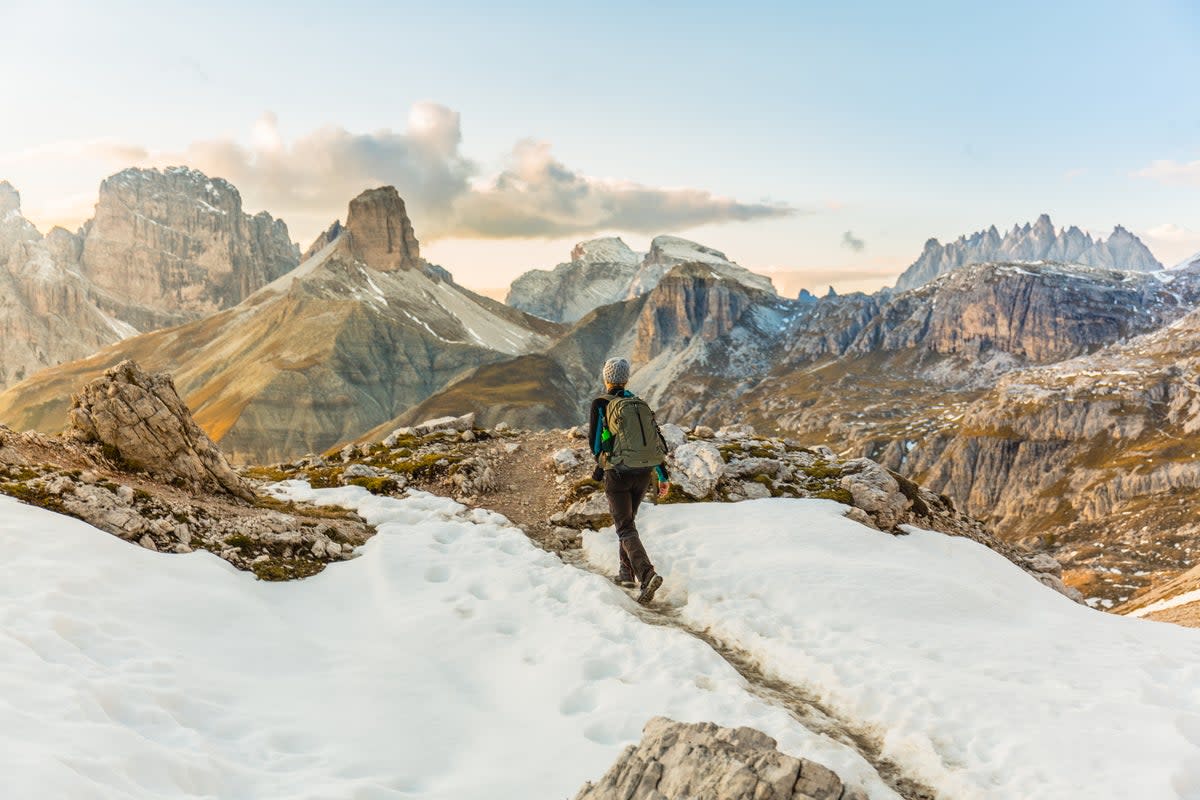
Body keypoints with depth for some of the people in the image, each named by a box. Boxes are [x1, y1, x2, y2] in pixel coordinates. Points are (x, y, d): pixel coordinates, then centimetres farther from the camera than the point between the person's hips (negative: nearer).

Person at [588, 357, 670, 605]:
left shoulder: (600, 404, -1)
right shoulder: (640, 403, 12)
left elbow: (594, 440, 1)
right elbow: (657, 440, 9)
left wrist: (601, 464, 21)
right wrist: (663, 476, 12)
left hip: (618, 473, -5)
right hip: (644, 473, 5)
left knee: (625, 528, -6)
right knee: (628, 519, 24)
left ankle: (647, 574, -25)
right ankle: (627, 572, 27)